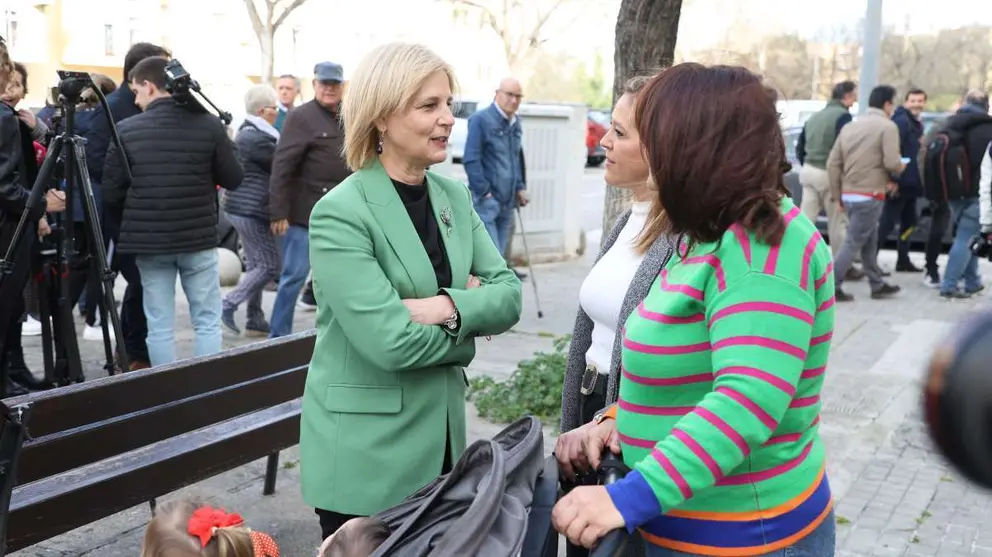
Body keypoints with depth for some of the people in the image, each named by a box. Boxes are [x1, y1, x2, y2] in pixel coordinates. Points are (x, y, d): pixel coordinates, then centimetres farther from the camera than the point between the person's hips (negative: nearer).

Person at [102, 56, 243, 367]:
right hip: (199, 239, -1)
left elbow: (111, 192, -1)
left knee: (159, 326, 7)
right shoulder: (209, 125, -6)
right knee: (207, 322, 8)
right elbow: (234, 179, 1)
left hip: (148, 242, 1)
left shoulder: (126, 130, -3)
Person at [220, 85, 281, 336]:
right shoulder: (257, 139, -18)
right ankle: (229, 304, -4)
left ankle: (255, 320, 16)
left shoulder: (248, 132, 16)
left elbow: (268, 166, 18)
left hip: (244, 208, 11)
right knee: (270, 266, -5)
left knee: (256, 265, 13)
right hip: (252, 210, -11)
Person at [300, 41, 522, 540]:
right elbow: (390, 342, -24)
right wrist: (470, 318, -9)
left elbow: (508, 295, 0)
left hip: (440, 436, 7)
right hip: (363, 452, -6)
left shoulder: (454, 196, 5)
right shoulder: (340, 213, -17)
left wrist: (448, 307, -19)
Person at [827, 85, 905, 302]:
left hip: (849, 194, 7)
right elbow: (892, 162, -19)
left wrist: (836, 196, 11)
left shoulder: (849, 126, 11)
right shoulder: (887, 126, -8)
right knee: (853, 242, -4)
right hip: (870, 195, -7)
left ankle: (878, 284, 26)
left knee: (869, 241, 17)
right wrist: (902, 167, 4)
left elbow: (833, 164, 6)